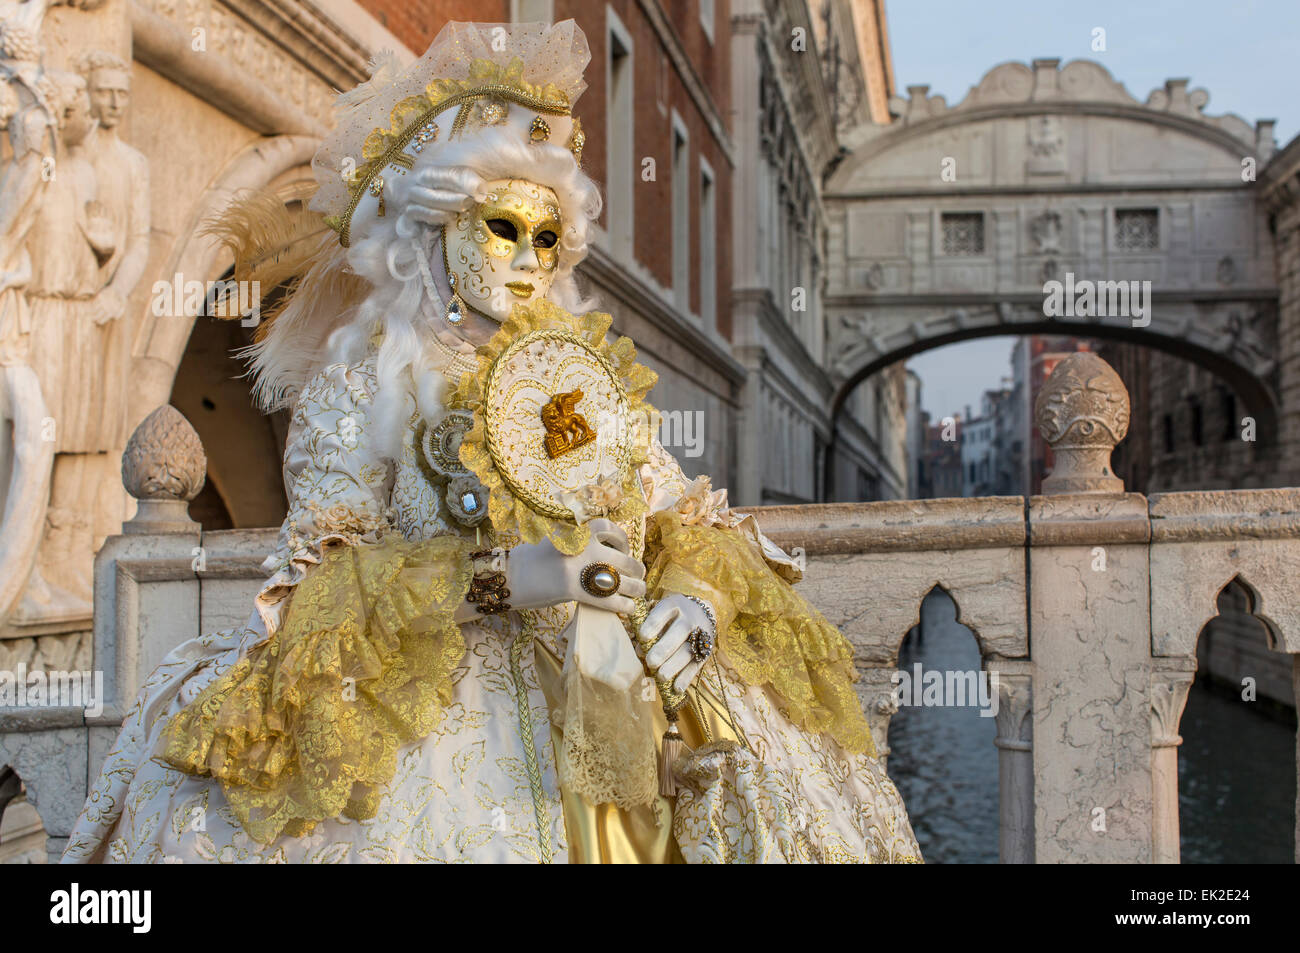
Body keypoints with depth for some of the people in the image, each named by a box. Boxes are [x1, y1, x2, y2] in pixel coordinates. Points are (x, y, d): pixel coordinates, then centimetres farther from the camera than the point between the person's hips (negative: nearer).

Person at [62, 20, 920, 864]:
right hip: (420, 702, -4)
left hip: (599, 696, 4)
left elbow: (684, 516, 12)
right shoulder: (363, 381, 4)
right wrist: (505, 576, -21)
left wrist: (698, 591, -11)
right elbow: (325, 575, -8)